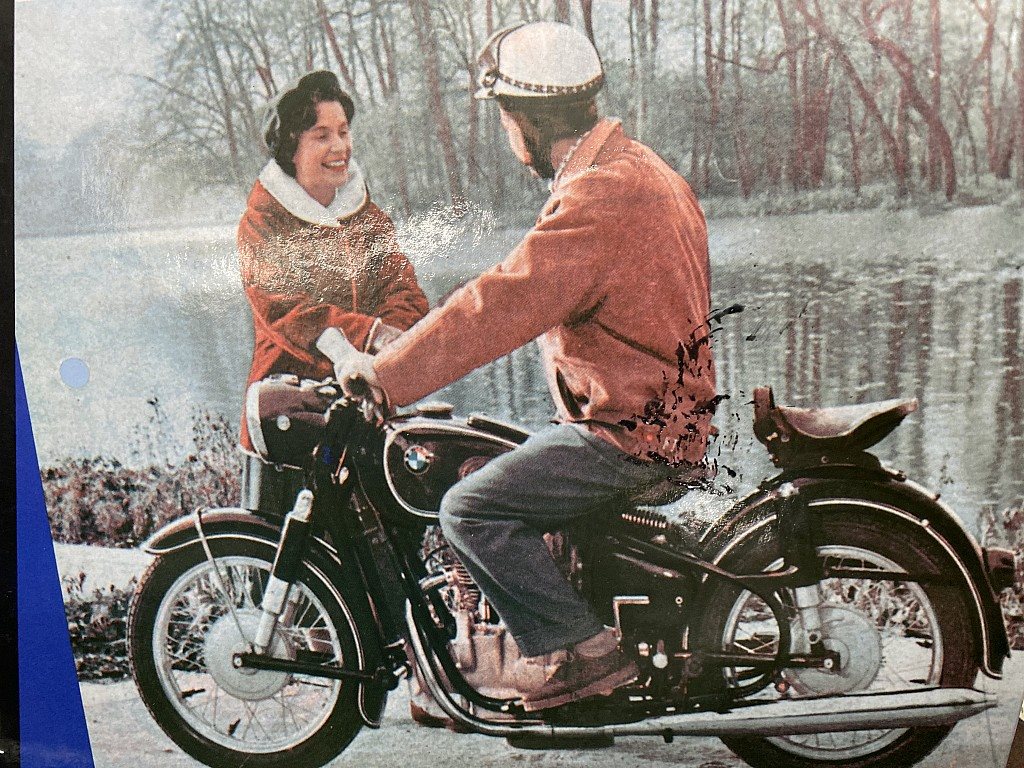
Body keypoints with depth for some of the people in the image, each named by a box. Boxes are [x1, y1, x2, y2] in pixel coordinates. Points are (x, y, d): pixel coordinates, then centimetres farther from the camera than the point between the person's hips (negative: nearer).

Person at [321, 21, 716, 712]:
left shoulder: (599, 198, -22)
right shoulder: (639, 167, 11)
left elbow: (502, 305, -26)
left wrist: (381, 371, -18)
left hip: (632, 432, -10)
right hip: (672, 410, 10)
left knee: (472, 508, -12)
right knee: (492, 469, 24)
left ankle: (583, 650, -7)